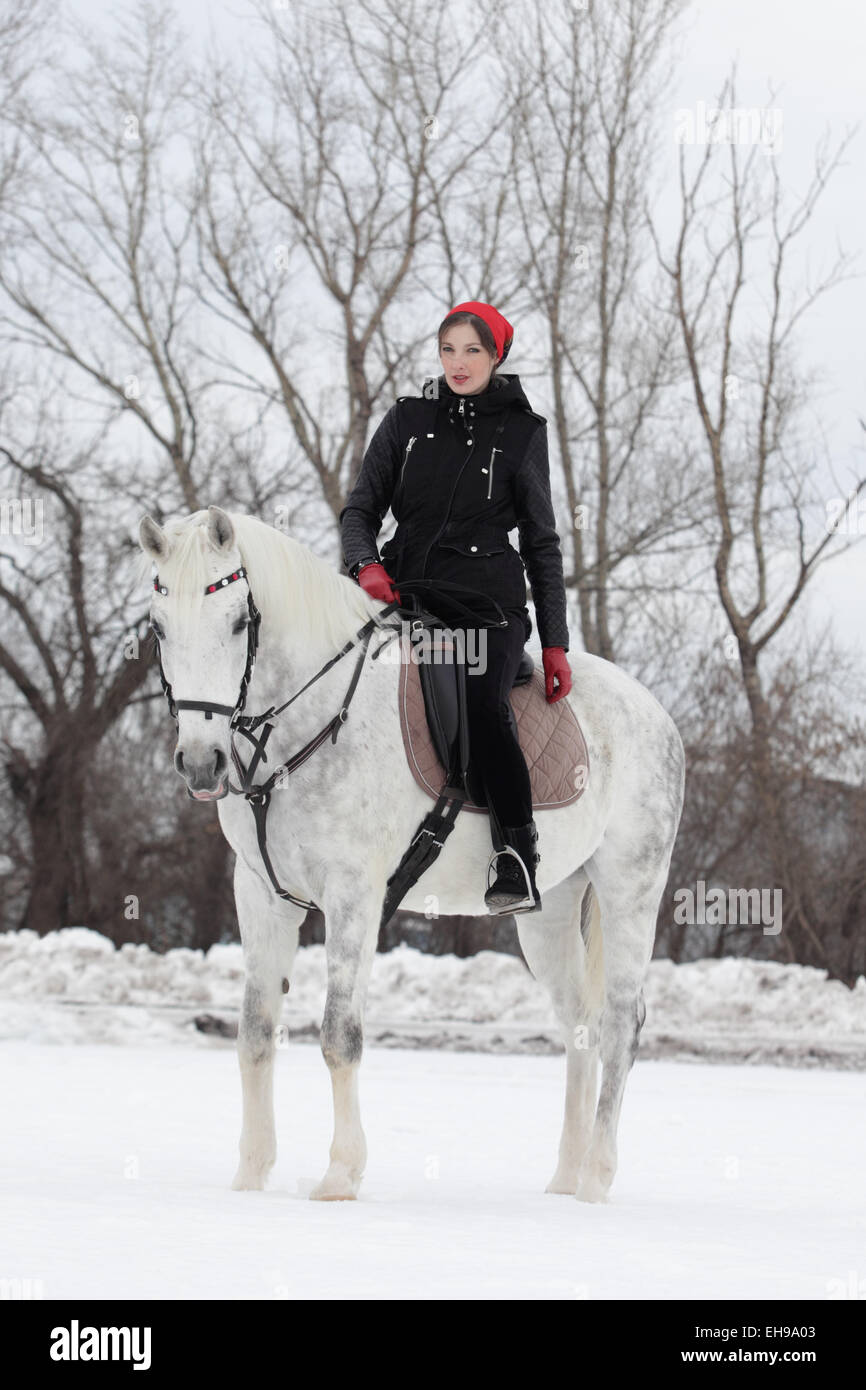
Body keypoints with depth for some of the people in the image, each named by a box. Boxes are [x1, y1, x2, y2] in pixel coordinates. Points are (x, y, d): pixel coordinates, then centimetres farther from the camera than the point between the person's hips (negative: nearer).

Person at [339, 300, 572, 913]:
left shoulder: (522, 431, 6)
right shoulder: (408, 420, 11)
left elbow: (542, 544, 9)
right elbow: (361, 507, 11)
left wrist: (556, 643, 3)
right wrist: (366, 563, -13)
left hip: (488, 598, -3)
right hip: (410, 592, 4)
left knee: (485, 711, -29)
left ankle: (520, 867, -29)